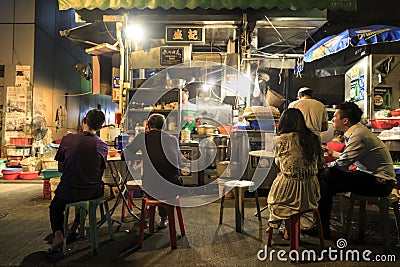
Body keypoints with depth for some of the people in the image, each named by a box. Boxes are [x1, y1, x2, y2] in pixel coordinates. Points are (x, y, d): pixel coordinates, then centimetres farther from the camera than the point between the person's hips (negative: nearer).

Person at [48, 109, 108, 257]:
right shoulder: (102, 145, -8)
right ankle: (75, 227, 42)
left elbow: (60, 168, 1)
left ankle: (58, 234, 8)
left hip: (68, 192, 0)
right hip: (93, 192, 1)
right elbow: (100, 171, 1)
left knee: (55, 206, 33)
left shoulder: (67, 139, -8)